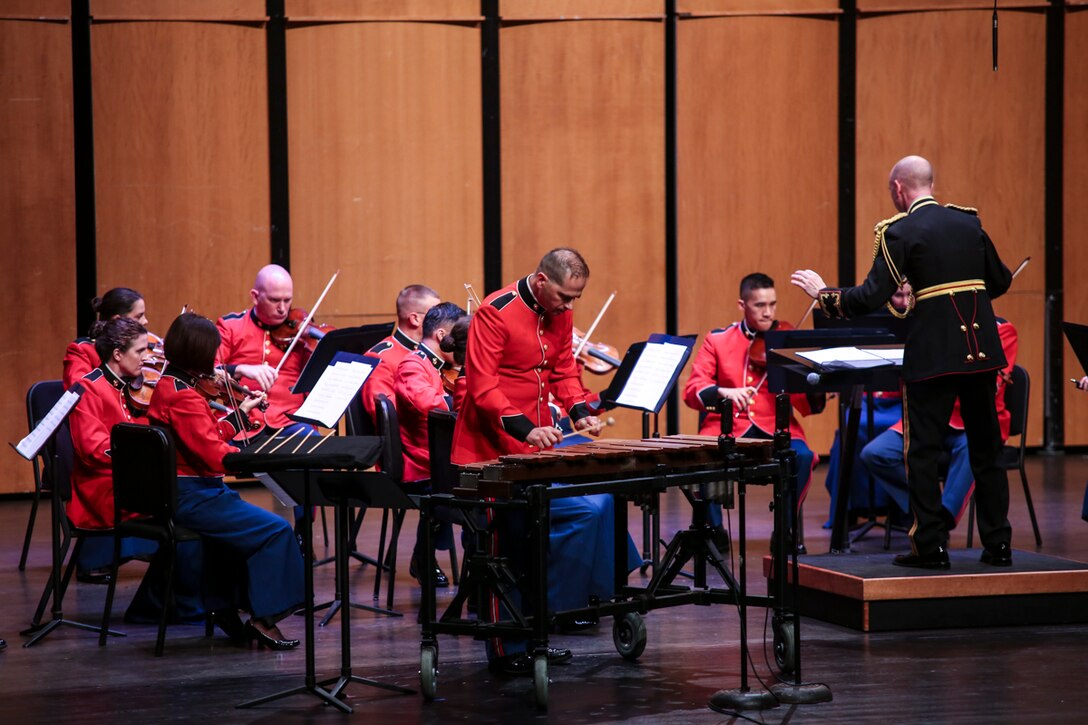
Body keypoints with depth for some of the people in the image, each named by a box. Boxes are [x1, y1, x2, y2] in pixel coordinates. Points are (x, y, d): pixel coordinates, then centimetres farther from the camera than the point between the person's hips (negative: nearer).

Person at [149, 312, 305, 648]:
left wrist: (239, 413, 17)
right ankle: (264, 618, -5)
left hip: (176, 492, 11)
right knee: (276, 530, -11)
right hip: (191, 497, -11)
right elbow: (215, 453, -25)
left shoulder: (167, 385, 10)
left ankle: (226, 606, 29)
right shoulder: (184, 397, -22)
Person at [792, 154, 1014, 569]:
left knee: (923, 450, 4)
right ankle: (997, 545, 13)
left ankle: (932, 546, 3)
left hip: (934, 352, -5)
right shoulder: (968, 222, 10)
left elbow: (871, 297, -12)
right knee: (986, 448, 12)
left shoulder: (899, 232, -6)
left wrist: (823, 293, 3)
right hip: (981, 348, 5)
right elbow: (1000, 281, 18)